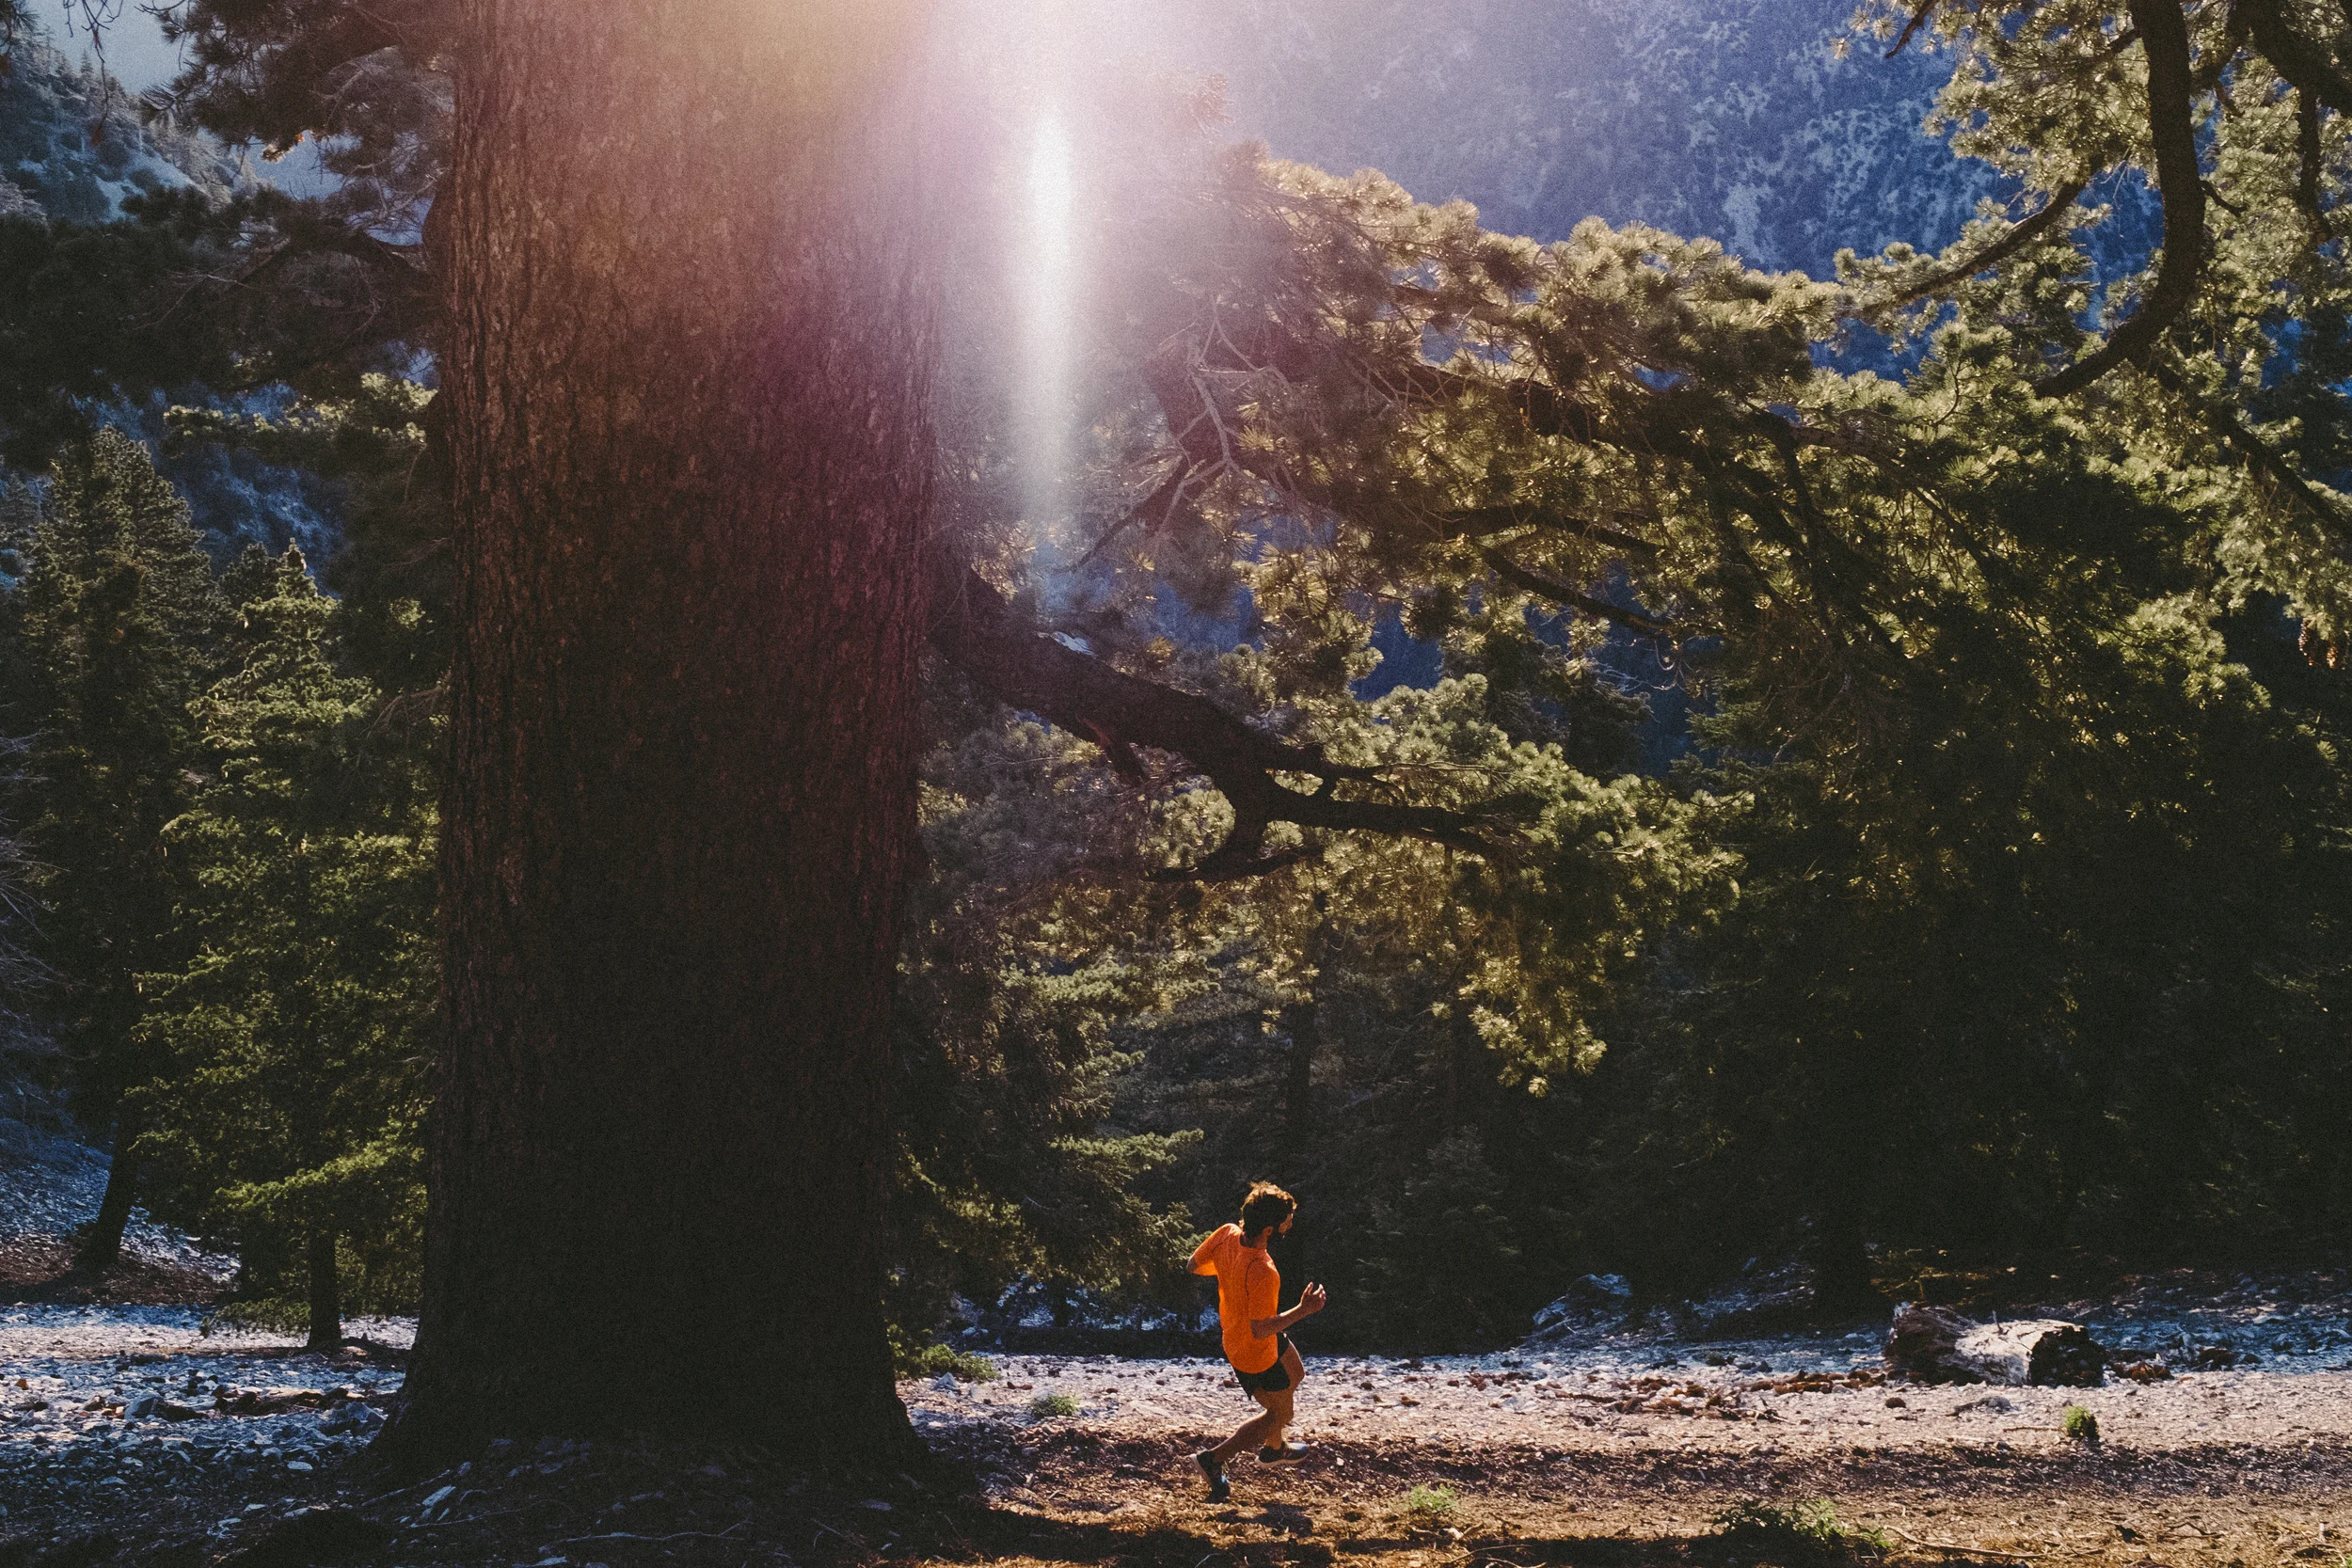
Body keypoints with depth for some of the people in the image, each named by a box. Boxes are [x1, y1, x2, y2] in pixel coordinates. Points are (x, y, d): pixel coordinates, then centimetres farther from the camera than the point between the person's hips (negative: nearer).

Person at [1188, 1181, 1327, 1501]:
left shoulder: (1226, 1234, -20)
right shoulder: (1262, 1273, -42)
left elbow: (1195, 1264, -3)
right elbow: (1260, 1329, -34)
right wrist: (1303, 1310, -29)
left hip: (1234, 1327, 8)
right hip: (1254, 1354, -8)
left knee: (1295, 1374, 31)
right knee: (1280, 1414, 15)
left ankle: (1273, 1447, 51)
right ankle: (1213, 1459, 20)